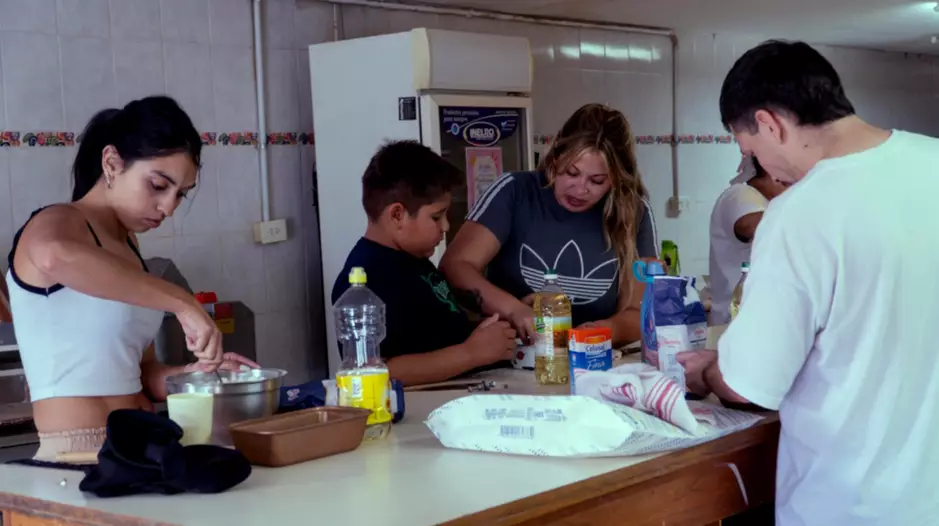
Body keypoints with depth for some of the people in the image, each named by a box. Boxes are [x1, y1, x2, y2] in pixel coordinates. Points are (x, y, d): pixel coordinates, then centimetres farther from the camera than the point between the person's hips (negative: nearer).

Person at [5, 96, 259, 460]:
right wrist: (182, 302, -32)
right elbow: (55, 257, -34)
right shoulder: (58, 225, -7)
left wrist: (195, 374, -2)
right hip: (75, 461, -8)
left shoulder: (126, 245, 15)